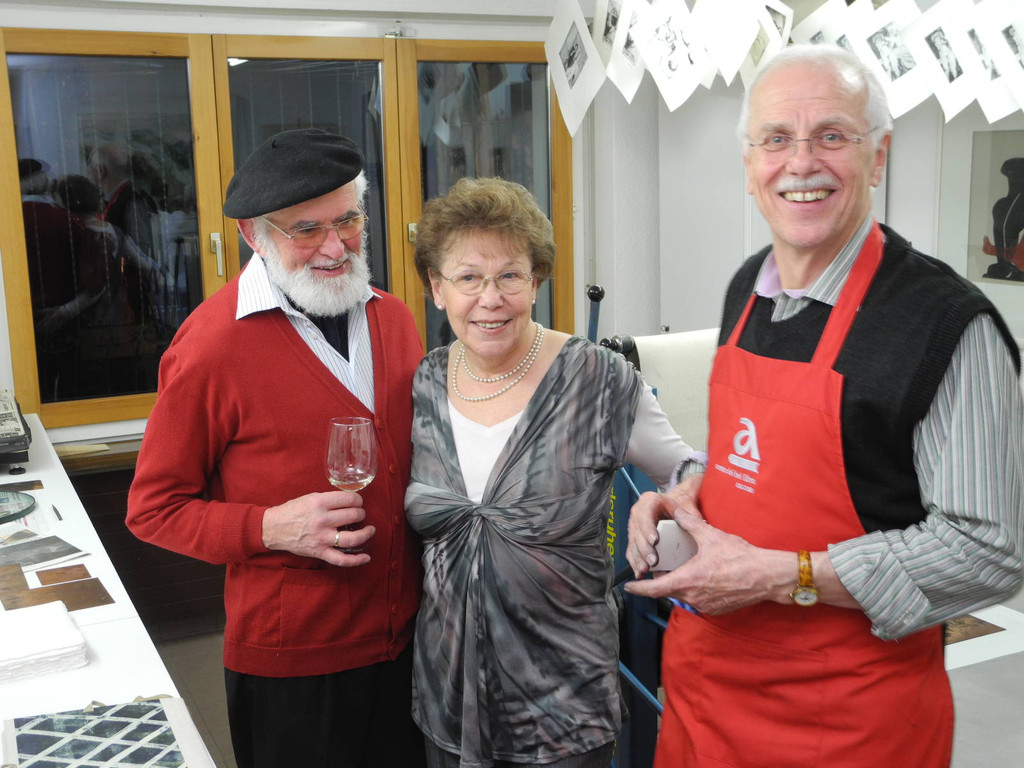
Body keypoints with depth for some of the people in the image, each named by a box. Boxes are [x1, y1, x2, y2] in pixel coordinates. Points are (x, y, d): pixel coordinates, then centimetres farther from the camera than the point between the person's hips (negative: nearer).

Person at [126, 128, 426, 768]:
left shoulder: (393, 317, 3)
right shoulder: (212, 344, -16)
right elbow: (153, 508, -8)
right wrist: (270, 528, -22)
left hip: (408, 639, 5)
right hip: (290, 663, -5)